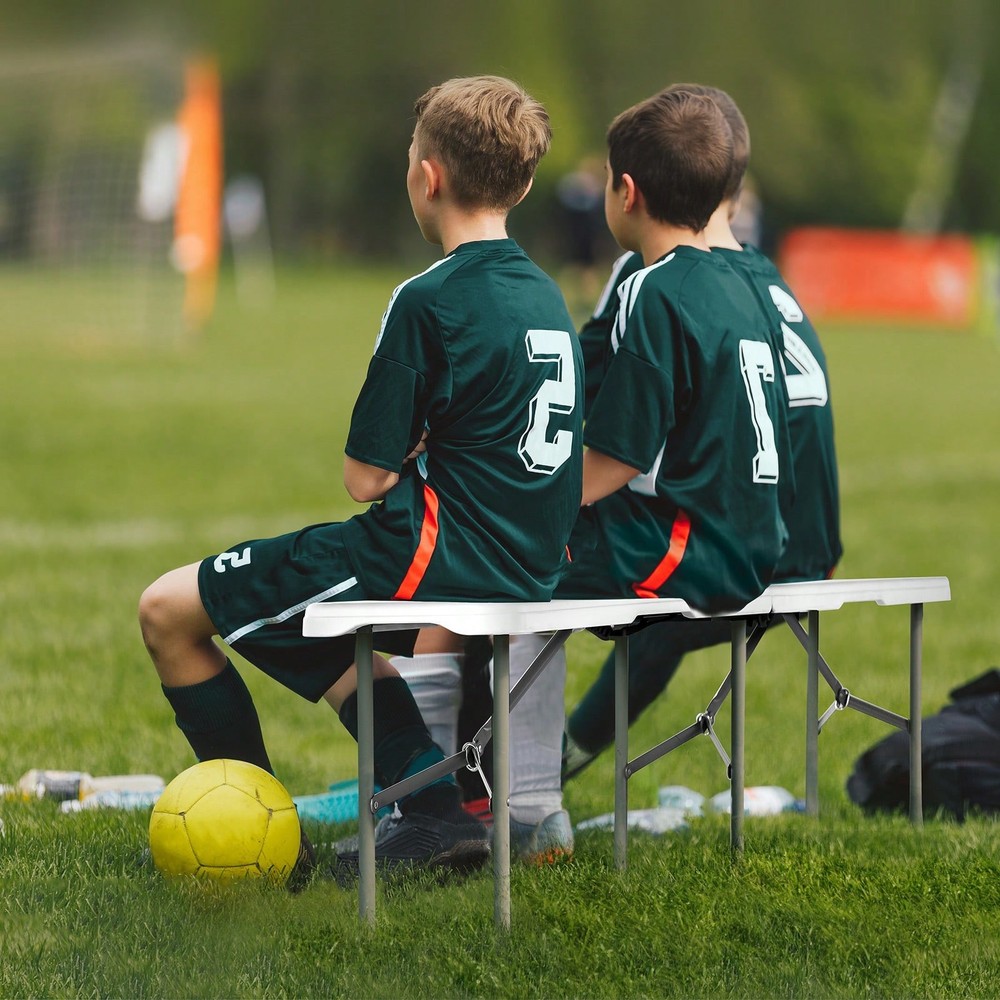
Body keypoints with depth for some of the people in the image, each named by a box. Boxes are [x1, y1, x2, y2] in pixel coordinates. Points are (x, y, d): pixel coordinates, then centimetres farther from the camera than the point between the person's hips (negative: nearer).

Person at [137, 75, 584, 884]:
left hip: (434, 562, -9)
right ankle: (434, 808, 17)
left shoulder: (431, 301, -16)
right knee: (316, 629, 34)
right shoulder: (546, 296, 9)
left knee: (168, 611, 3)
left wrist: (408, 452, 6)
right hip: (527, 571, 9)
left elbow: (366, 477, -12)